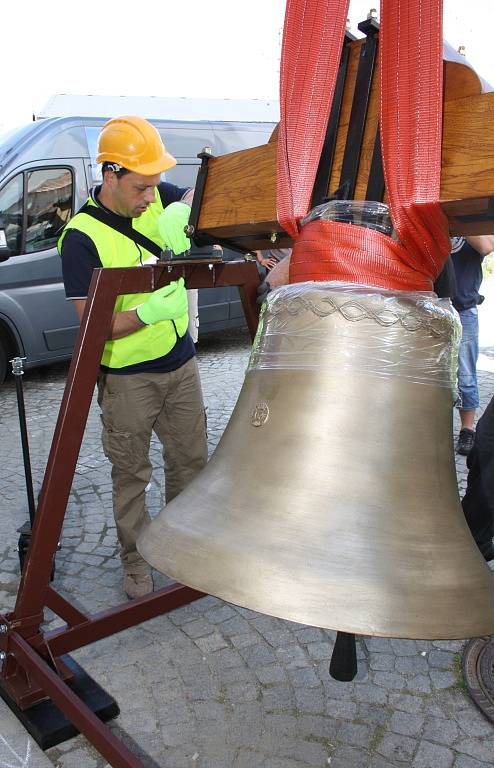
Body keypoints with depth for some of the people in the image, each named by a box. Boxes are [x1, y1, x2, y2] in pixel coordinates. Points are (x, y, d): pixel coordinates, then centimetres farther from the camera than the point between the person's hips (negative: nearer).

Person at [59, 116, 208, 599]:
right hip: (126, 378, -5)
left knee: (190, 459, 16)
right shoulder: (81, 237, -18)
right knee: (131, 474, 10)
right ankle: (135, 557, 30)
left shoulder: (157, 198, -1)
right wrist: (147, 313, -35)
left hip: (180, 363, 6)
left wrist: (181, 211, -17)